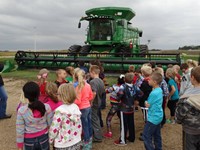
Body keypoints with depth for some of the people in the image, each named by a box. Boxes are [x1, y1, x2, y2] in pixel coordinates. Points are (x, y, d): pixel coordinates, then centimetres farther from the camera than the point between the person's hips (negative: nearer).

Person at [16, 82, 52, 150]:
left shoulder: (21, 111, -22)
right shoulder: (46, 107, -19)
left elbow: (20, 130, -14)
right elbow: (51, 124, -8)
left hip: (29, 141, 0)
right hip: (43, 138, 1)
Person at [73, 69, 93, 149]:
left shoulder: (78, 87, -20)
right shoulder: (88, 85, 1)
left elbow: (78, 101, -21)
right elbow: (91, 97, 10)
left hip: (82, 109, -7)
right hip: (88, 107, 7)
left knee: (85, 126, 4)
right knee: (89, 124, 17)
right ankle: (89, 142, 33)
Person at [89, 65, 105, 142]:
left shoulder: (93, 81, -22)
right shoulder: (101, 81, 6)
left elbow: (94, 93, -33)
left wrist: (91, 102, -21)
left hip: (93, 104, -9)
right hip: (98, 103, 9)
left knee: (94, 120, 4)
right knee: (96, 119, 22)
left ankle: (97, 137, 14)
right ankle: (98, 135, 35)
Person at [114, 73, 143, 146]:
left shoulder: (123, 86, -18)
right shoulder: (135, 87, 0)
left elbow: (120, 94, -33)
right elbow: (140, 94, 1)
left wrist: (119, 98, -13)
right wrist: (134, 99, 10)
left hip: (124, 109, -6)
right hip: (131, 108, 6)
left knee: (123, 125, 2)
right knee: (131, 124, 17)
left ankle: (122, 141, 10)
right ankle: (132, 138, 30)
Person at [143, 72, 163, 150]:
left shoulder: (154, 93, -25)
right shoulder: (160, 90, 3)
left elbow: (147, 105, -15)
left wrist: (145, 101, 2)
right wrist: (148, 102, -5)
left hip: (153, 117, -9)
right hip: (158, 116, 9)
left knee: (146, 136, -2)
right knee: (157, 135, 19)